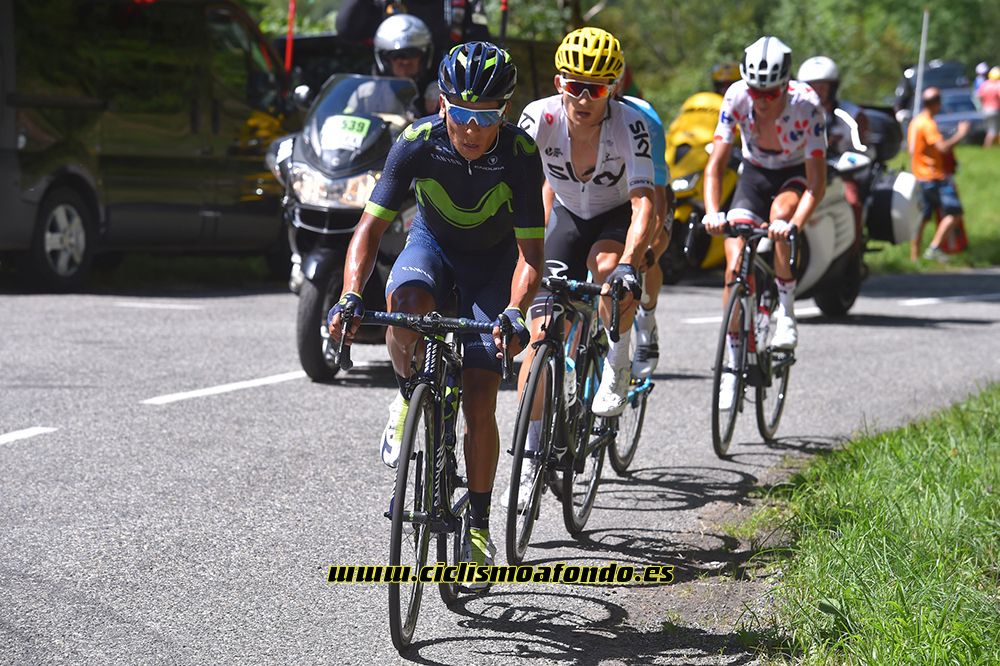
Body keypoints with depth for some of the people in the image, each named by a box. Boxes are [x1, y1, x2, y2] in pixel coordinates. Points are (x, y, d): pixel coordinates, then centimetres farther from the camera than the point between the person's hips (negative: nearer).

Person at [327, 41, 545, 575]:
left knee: (479, 402, -10)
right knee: (406, 303, -37)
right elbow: (370, 227, -28)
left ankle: (478, 525, 6)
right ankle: (409, 398, -8)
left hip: (494, 260, -1)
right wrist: (349, 296, -44)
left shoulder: (521, 155, -29)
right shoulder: (418, 143, -28)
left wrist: (513, 312, -48)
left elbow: (530, 252, -29)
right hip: (432, 242, 1)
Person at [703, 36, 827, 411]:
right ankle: (733, 366, 0)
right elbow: (716, 163, -21)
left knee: (780, 215, -37)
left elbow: (817, 182, -31)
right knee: (735, 268, -12)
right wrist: (712, 212, -38)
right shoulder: (737, 97, -23)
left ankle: (786, 311, -17)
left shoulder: (806, 104, -29)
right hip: (754, 174, 2)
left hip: (795, 176, -2)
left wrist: (794, 223, -48)